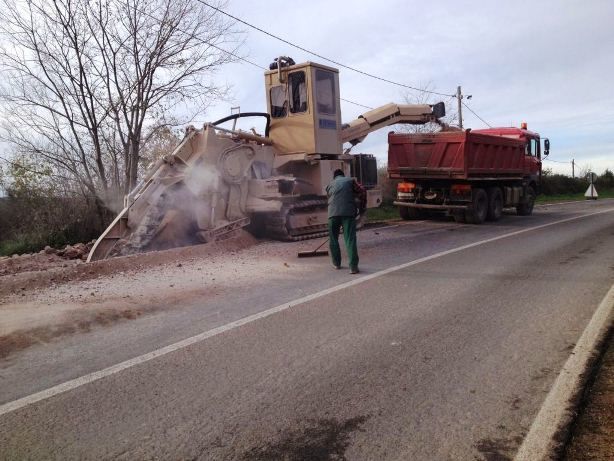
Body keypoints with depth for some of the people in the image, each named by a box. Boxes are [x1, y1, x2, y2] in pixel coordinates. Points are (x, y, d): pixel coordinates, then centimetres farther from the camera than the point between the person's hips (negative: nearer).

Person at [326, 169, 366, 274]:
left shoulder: (330, 185, 25)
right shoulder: (350, 180, 17)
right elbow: (362, 192, 4)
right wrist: (362, 208, 12)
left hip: (333, 214, 2)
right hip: (349, 213, -2)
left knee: (333, 239, 17)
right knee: (350, 239, -4)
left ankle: (336, 263, 26)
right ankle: (353, 266, -11)